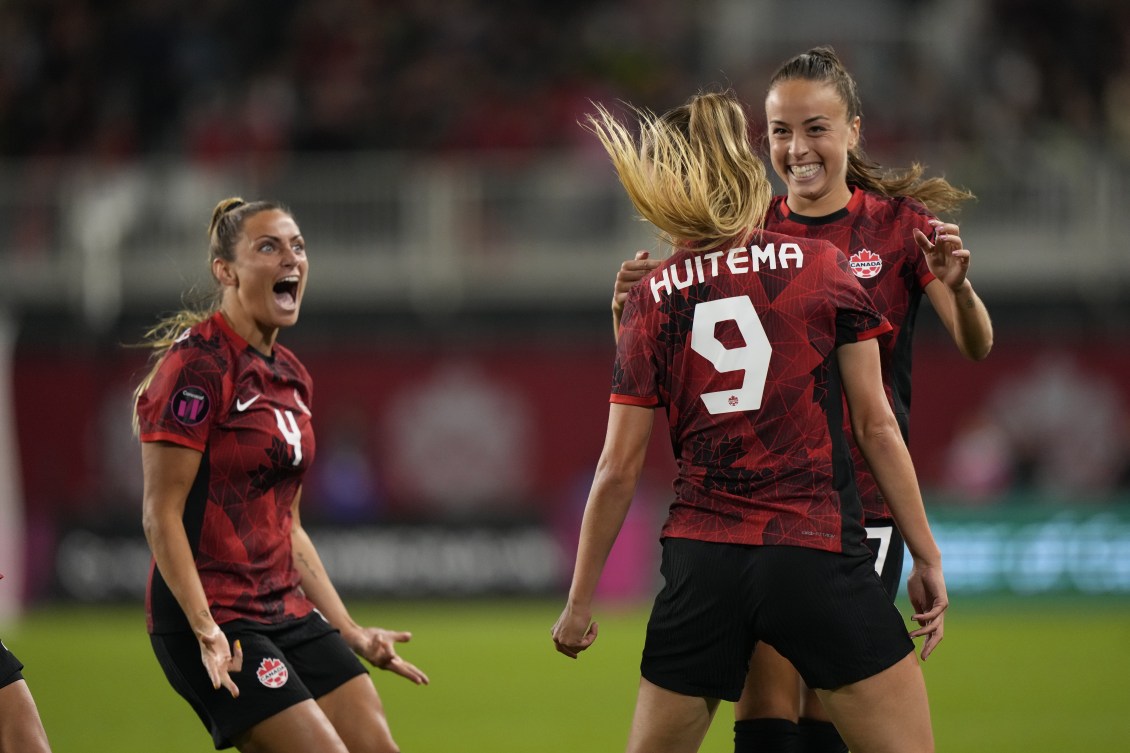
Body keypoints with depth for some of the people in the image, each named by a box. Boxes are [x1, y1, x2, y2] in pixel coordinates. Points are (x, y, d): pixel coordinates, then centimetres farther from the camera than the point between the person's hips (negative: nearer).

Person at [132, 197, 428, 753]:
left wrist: (352, 634, 18)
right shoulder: (195, 363, -12)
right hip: (214, 619, -8)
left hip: (286, 611, 8)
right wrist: (206, 632, -22)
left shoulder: (292, 377, 13)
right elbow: (161, 515, -15)